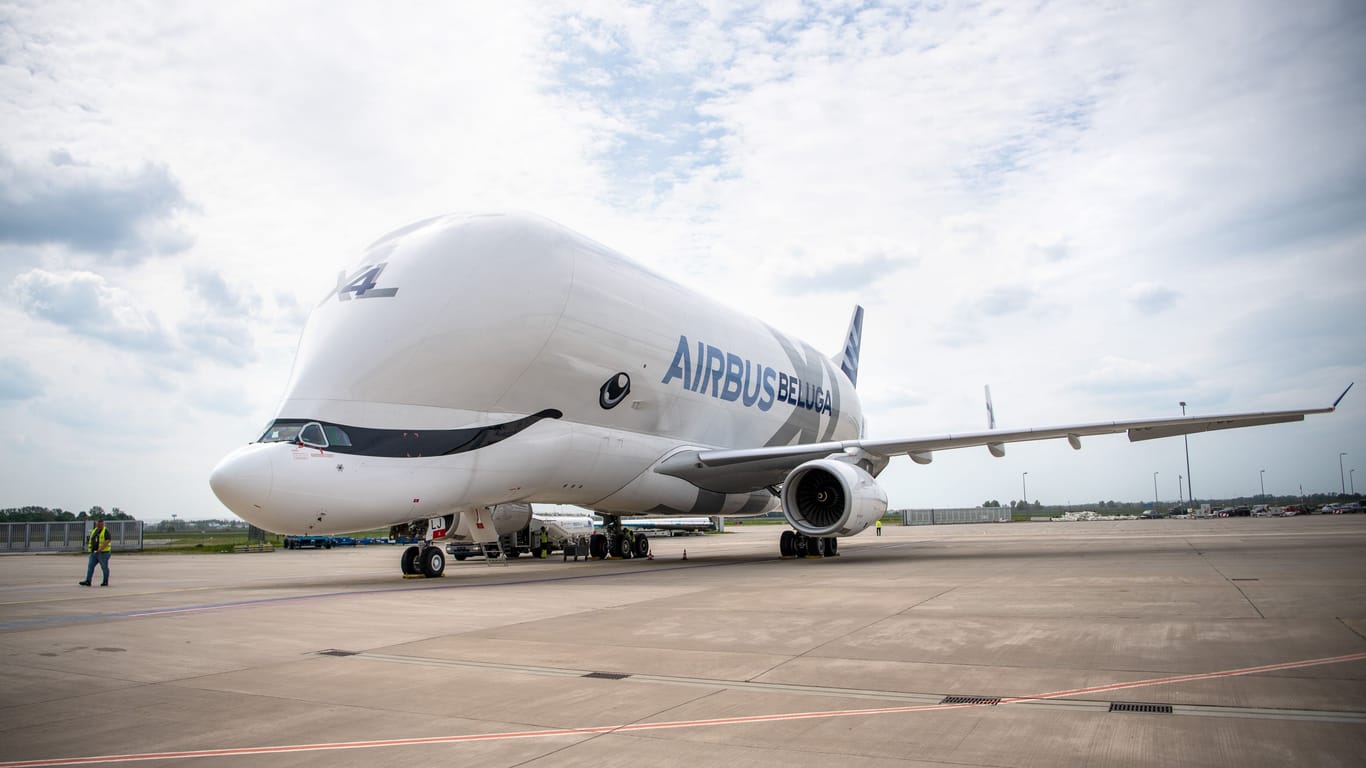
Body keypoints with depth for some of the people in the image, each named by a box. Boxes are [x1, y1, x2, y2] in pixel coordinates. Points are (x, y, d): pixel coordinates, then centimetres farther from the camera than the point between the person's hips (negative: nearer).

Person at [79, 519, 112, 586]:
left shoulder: (105, 531, -8)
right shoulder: (94, 531, 14)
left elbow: (107, 541, -19)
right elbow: (91, 540, 22)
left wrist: (100, 549, -27)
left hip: (103, 553, -7)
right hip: (94, 553, 7)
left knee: (104, 568, 1)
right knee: (90, 566, -2)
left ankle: (105, 582, 9)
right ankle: (88, 581, -4)